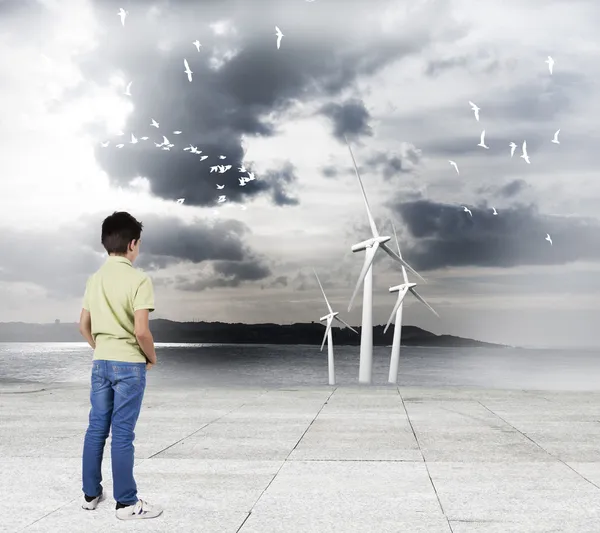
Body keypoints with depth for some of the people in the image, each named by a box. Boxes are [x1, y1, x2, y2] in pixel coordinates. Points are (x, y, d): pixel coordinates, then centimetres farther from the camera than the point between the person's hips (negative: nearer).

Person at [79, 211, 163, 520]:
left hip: (100, 362, 6)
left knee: (96, 428, 13)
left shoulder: (94, 280, 6)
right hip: (129, 364, -6)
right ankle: (126, 503, 7)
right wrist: (152, 357, -2)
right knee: (122, 433, -2)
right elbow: (141, 332, -19)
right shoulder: (139, 280, -15)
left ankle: (90, 494, 23)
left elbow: (84, 326, 12)